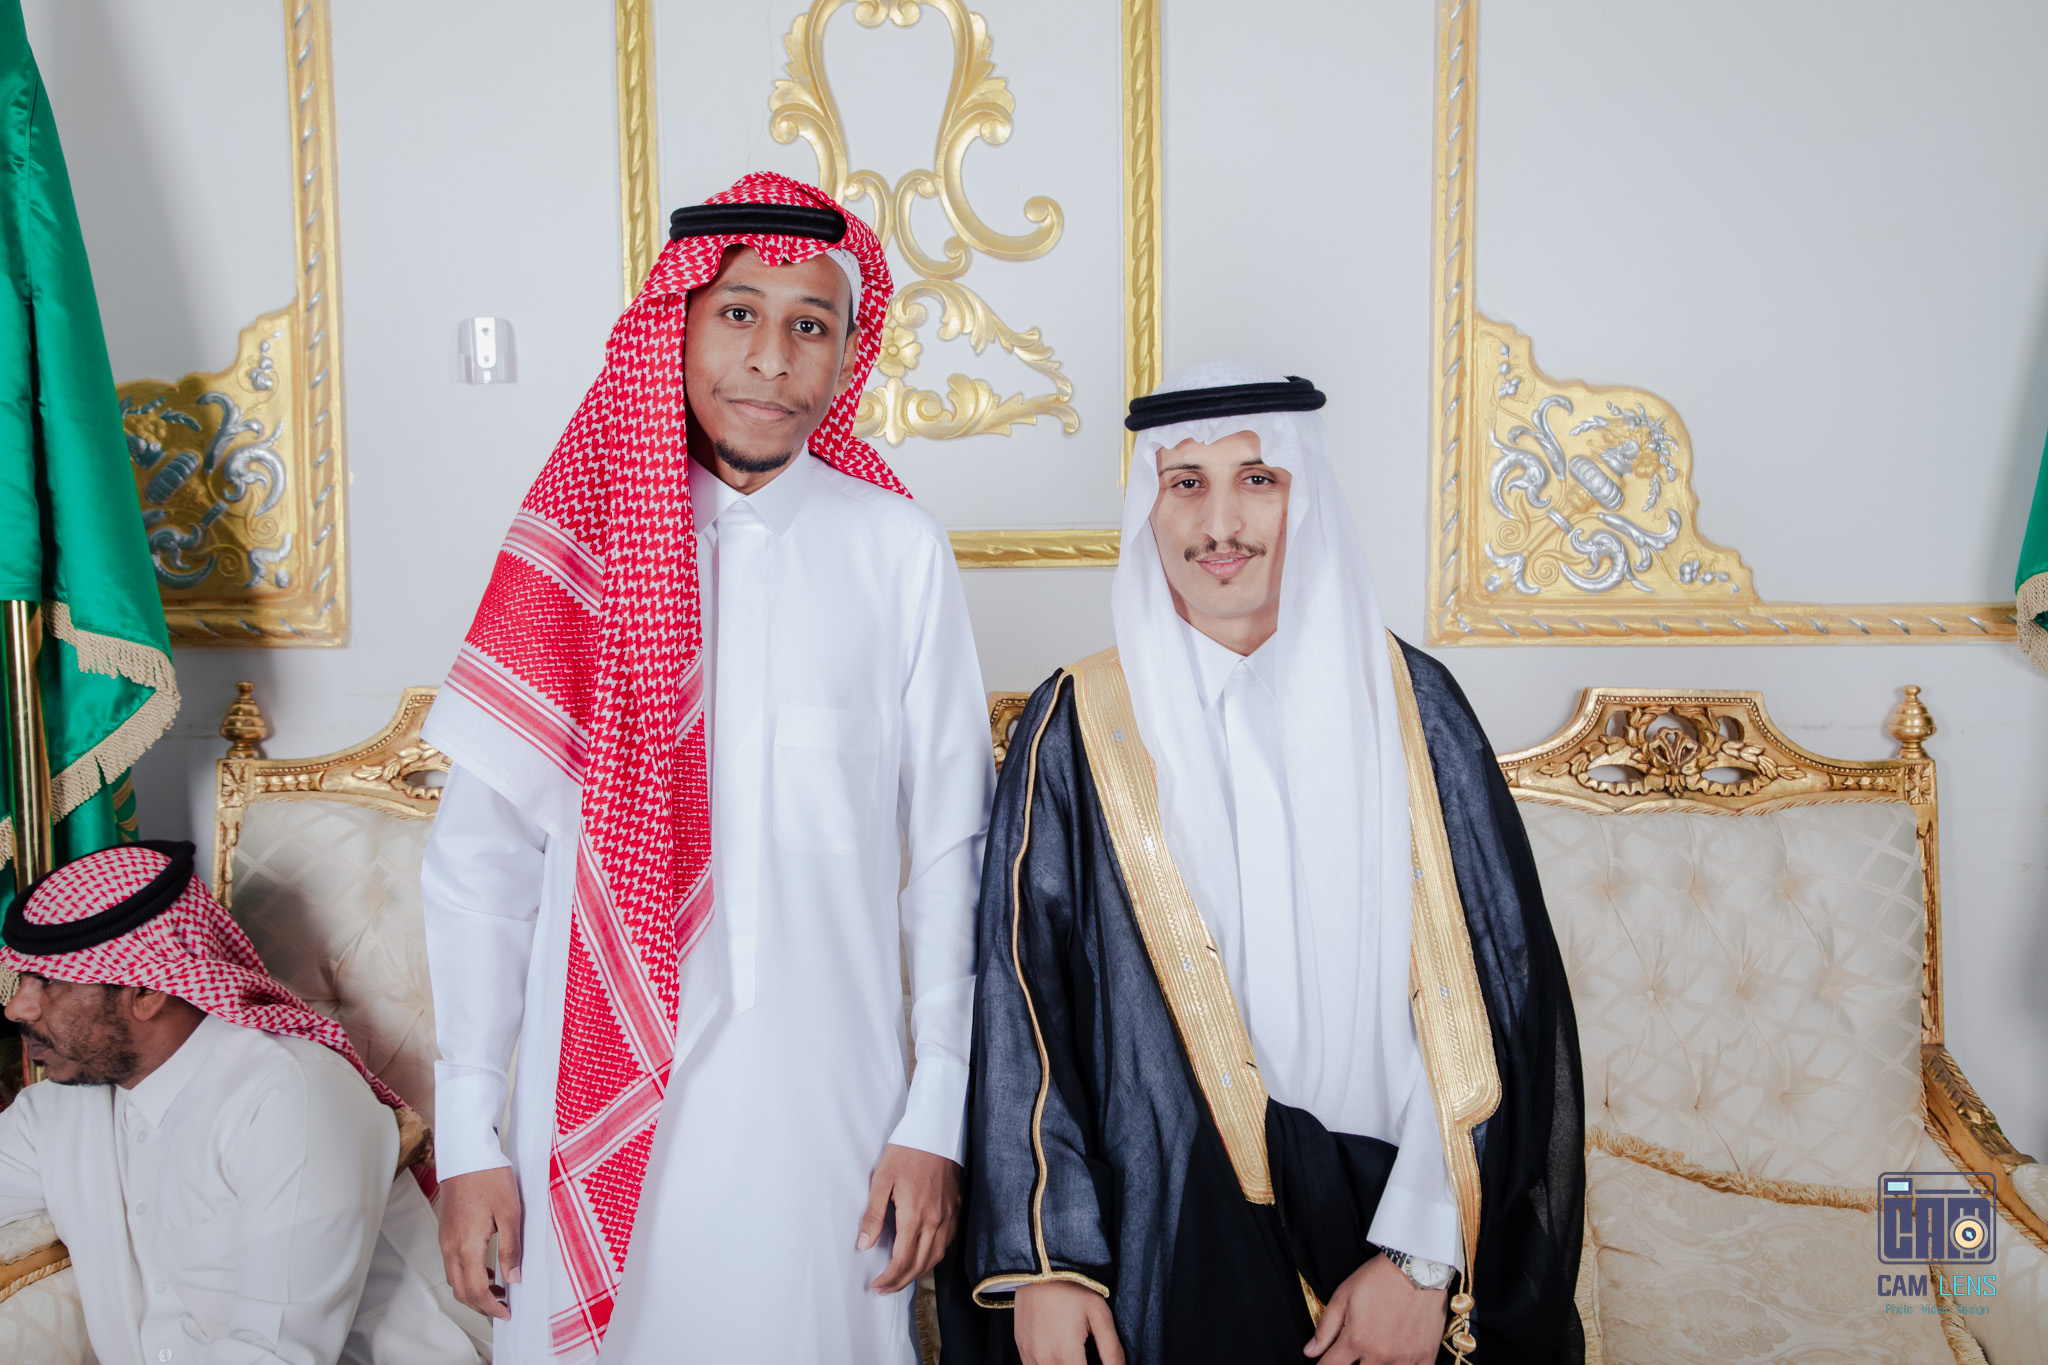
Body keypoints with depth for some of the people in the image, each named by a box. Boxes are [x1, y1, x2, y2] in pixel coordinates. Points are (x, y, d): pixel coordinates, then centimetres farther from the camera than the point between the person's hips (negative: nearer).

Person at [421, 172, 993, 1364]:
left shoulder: (898, 551, -3)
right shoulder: (580, 539, -1)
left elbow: (950, 851, 1)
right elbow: (481, 849, 0)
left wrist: (937, 1119, 0)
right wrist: (468, 1134, -1)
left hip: (824, 1100, 0)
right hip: (598, 1098, 1)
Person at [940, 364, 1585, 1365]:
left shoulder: (1406, 707, -2)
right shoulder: (1080, 728, -3)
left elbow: (1496, 998, -4)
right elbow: (1020, 1005, -3)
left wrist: (1425, 1253, -10)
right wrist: (1043, 1264, -9)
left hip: (1375, 1232, 1)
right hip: (1158, 1238, -1)